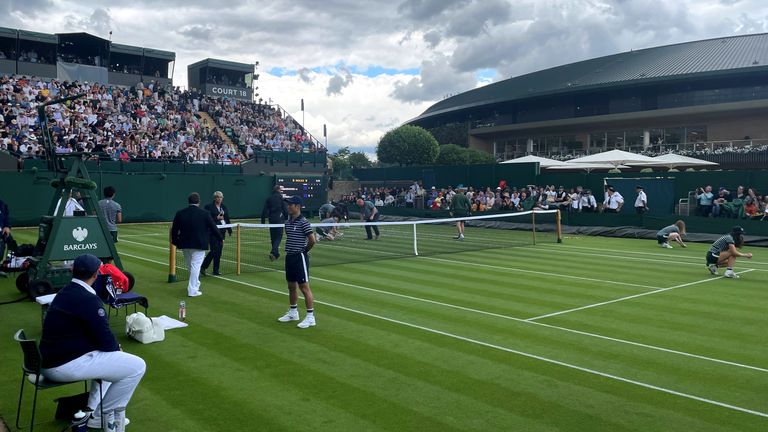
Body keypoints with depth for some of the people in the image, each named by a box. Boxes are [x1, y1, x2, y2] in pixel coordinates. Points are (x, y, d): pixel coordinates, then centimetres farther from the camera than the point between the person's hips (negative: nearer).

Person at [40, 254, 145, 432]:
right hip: (67, 365, -10)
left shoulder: (63, 293, 11)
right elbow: (105, 340, -16)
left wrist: (113, 346, 7)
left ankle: (94, 414, 22)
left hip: (50, 360, 10)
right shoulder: (88, 299, -18)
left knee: (109, 356, 29)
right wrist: (117, 347, 5)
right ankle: (106, 414, 8)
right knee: (137, 366, -9)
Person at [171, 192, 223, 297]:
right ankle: (192, 290, 0)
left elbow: (174, 230, 5)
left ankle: (195, 284, 35)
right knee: (195, 266, -1)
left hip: (185, 245, 4)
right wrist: (220, 237, 16)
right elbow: (213, 228, 0)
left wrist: (175, 241, 18)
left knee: (190, 266, 19)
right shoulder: (205, 214, -8)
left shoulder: (180, 214, 1)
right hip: (199, 245, -4)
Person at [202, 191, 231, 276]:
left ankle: (216, 270, 13)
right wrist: (216, 218, -18)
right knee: (214, 250, -11)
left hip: (221, 231, 6)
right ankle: (203, 267, 5)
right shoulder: (209, 207, -4)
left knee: (219, 251, 6)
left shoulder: (224, 207, 14)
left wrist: (229, 230, 10)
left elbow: (227, 219, 15)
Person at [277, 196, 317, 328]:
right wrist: (289, 251, 11)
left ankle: (310, 317, 0)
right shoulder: (287, 222, 9)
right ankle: (293, 312, 32)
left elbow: (312, 240, -16)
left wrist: (304, 251, -3)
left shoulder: (303, 222, -14)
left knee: (304, 287, -6)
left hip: (300, 258, -8)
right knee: (291, 286, 17)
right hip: (289, 257, 8)